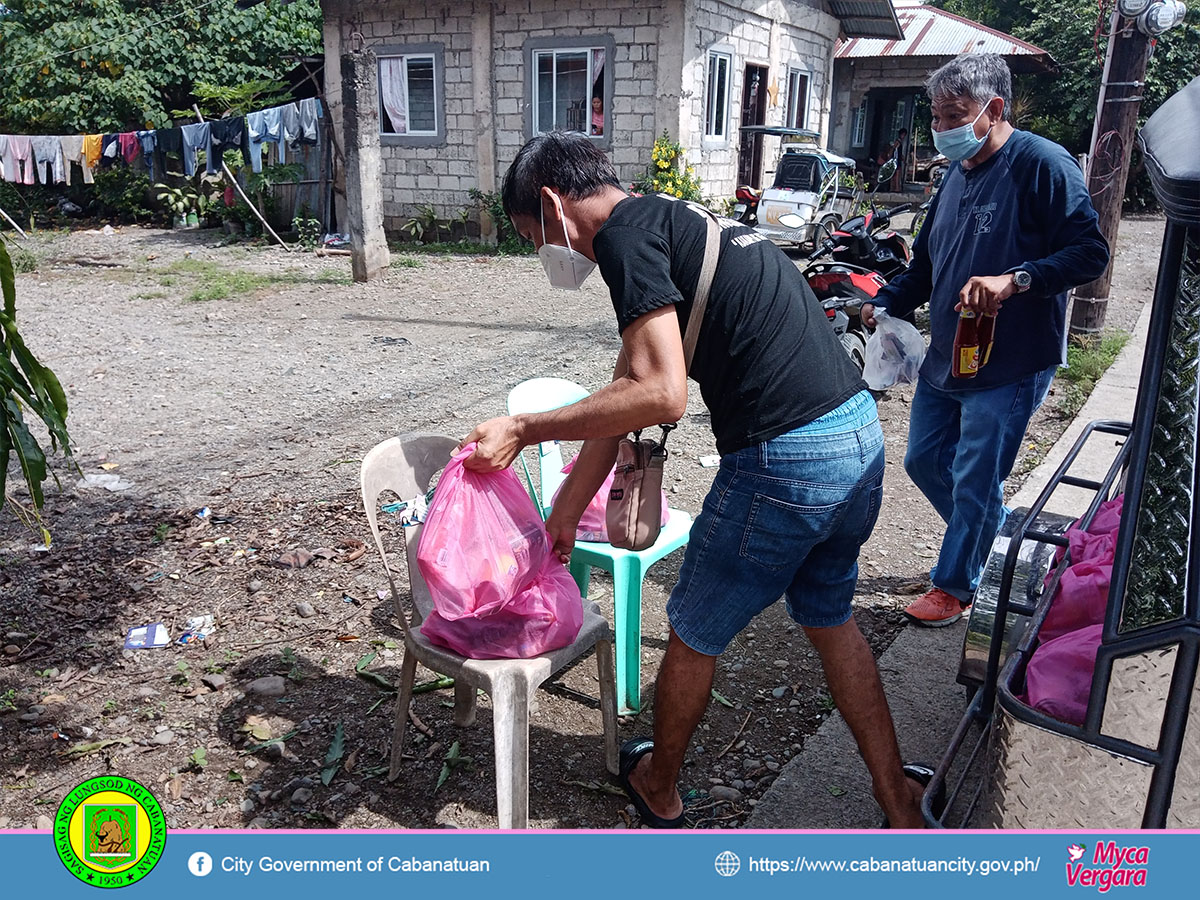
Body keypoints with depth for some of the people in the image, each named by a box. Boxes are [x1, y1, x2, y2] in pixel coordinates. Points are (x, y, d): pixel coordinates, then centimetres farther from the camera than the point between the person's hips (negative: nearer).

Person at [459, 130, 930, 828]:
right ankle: (901, 805, 40)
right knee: (830, 619, 28)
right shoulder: (681, 222, 21)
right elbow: (626, 394, 21)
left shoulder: (624, 234, -9)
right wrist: (564, 514, 24)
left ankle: (659, 787, 40)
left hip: (785, 462, -9)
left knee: (695, 635, 15)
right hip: (862, 434, 9)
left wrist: (526, 429, -10)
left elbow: (660, 396, -21)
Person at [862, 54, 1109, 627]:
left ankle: (954, 585, 21)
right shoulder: (957, 174, 11)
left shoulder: (1042, 165, -14)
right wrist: (885, 304, 3)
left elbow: (1090, 252, -19)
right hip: (945, 358, 8)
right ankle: (995, 531, 40)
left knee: (974, 483, 1)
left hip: (1009, 365, -8)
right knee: (924, 459, 16)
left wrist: (1015, 280, -32)